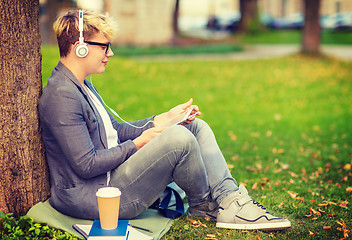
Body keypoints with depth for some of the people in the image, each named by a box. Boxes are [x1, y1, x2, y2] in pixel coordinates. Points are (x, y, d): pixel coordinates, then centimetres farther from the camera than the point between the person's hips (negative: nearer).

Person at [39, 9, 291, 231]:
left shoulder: (81, 84, 15)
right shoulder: (61, 97, -19)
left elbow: (115, 131, 19)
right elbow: (86, 165, -22)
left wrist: (163, 119, 9)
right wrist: (138, 143, -13)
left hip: (112, 176, 11)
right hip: (94, 196, -11)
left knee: (196, 127, 4)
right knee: (178, 138, -26)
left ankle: (229, 201, -10)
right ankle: (203, 204, 0)